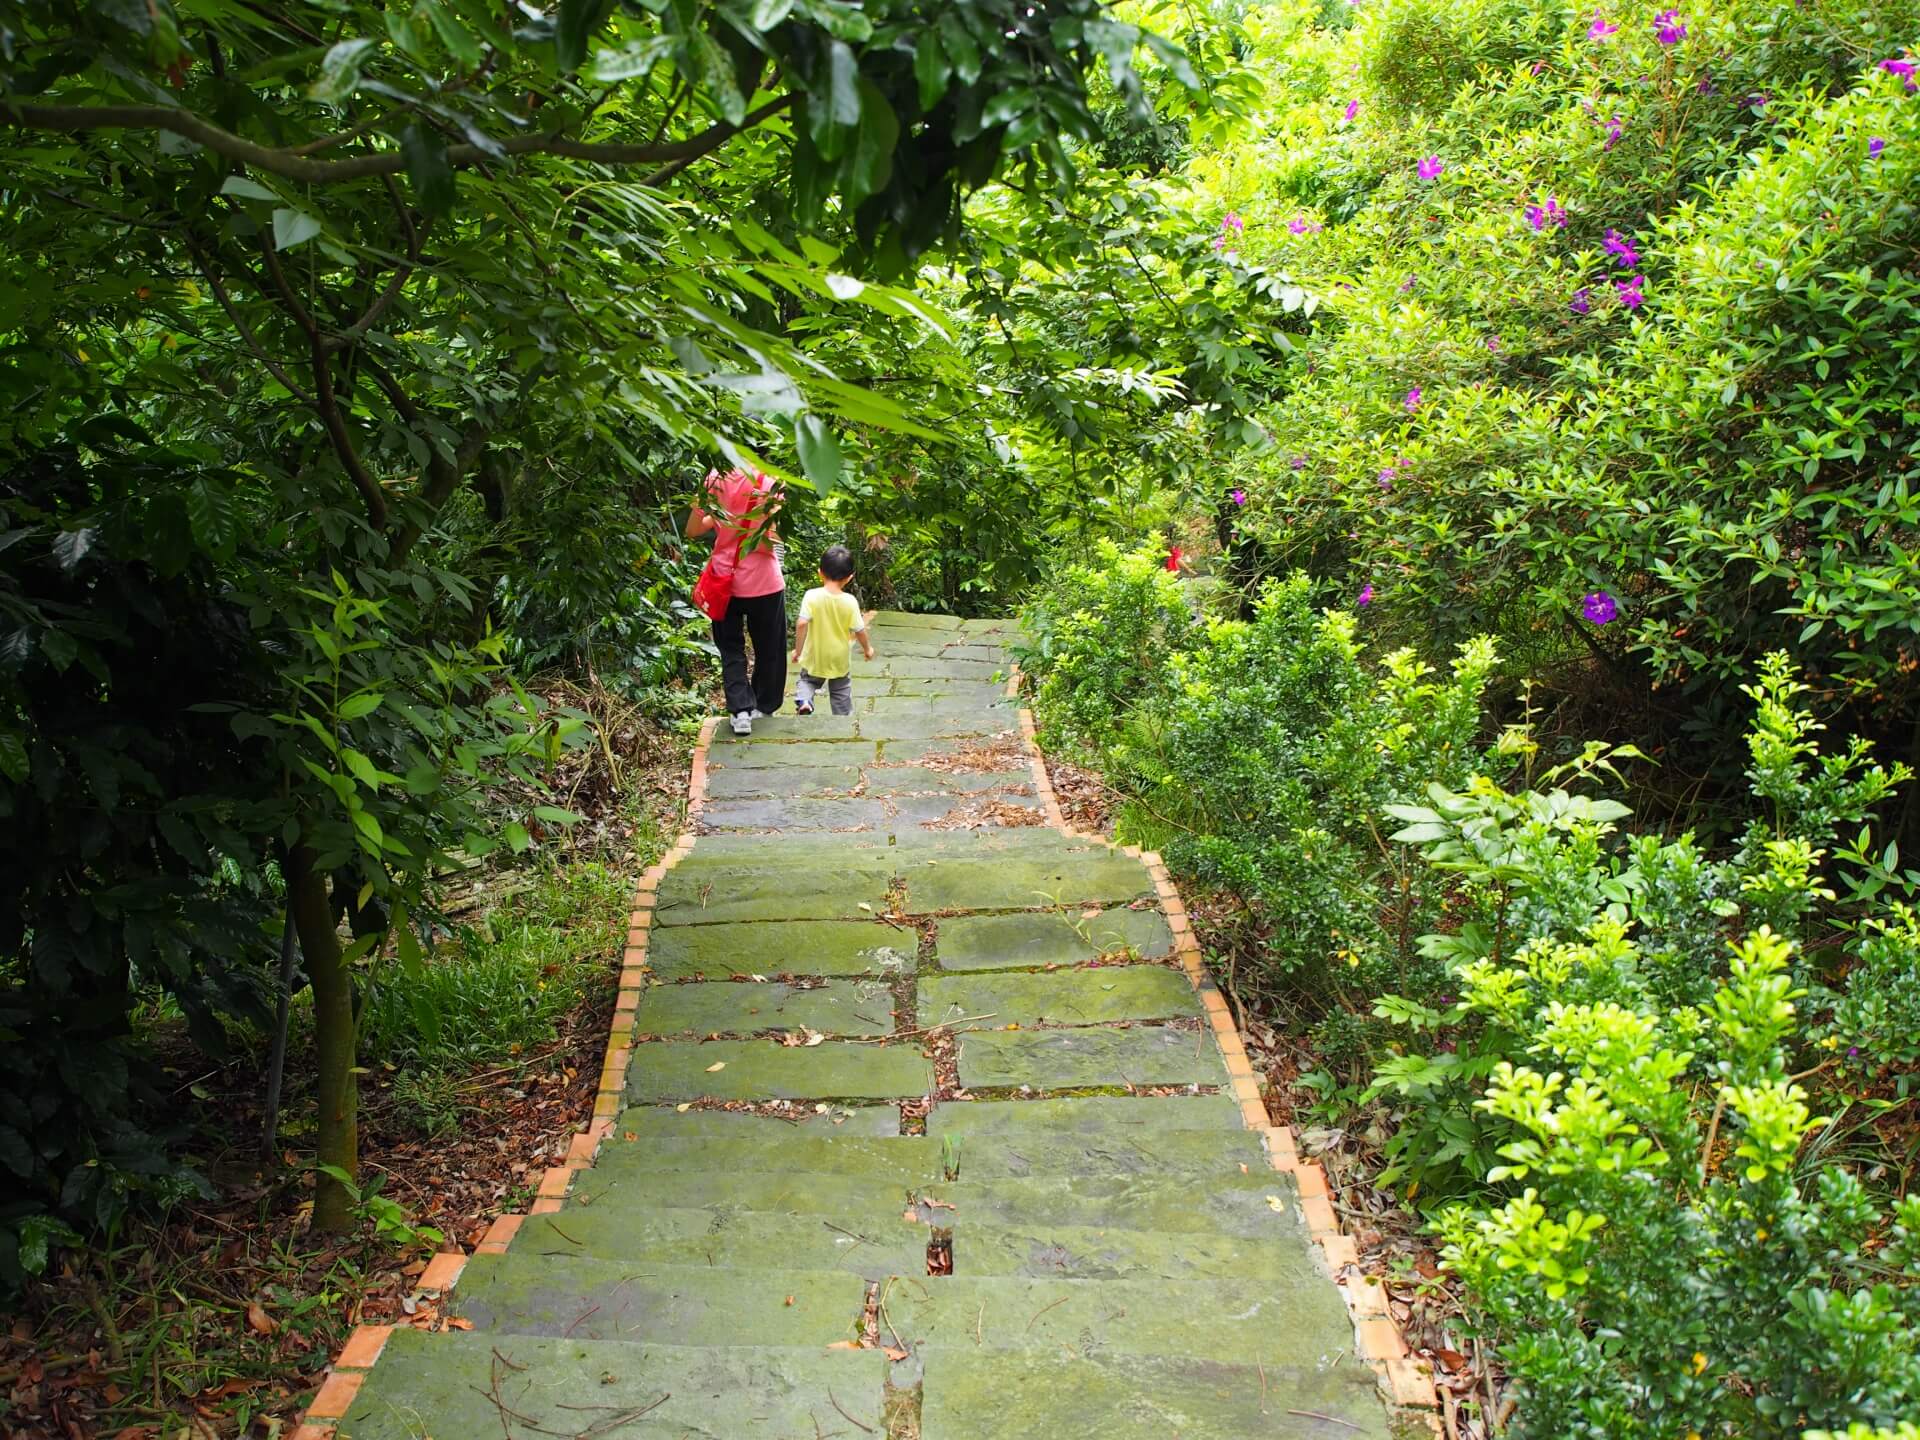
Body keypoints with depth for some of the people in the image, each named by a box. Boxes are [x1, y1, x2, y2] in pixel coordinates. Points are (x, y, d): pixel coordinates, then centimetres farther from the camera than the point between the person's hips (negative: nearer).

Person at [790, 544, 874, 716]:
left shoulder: (811, 596, -18)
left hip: (814, 657, -1)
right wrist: (867, 648, 9)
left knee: (808, 680, 21)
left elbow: (802, 624, -23)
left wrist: (798, 650, -11)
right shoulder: (850, 602, -16)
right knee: (841, 692, 19)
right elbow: (859, 630, -10)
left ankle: (803, 700, -7)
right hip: (840, 660, 1)